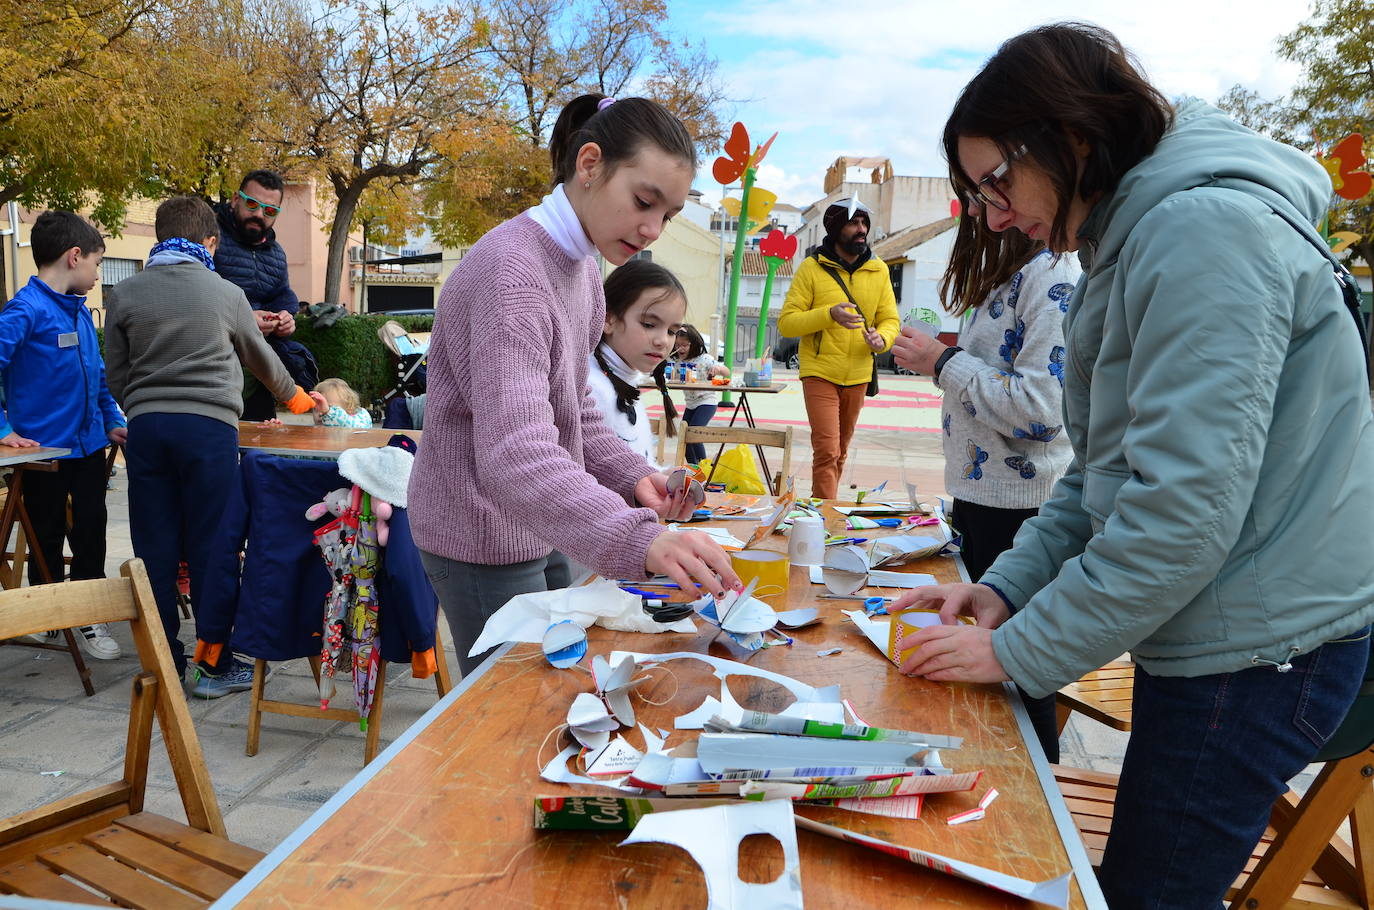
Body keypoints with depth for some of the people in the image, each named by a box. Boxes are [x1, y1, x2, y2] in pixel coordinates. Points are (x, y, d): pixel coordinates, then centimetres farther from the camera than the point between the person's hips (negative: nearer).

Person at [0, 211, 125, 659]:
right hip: (44, 449, -6)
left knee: (90, 535, 11)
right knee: (47, 541, 10)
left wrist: (113, 421, 12)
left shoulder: (81, 310, 8)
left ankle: (90, 620, 24)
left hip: (89, 444, 6)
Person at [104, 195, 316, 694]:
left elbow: (117, 375, 10)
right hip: (209, 425, -2)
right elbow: (262, 359, 18)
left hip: (146, 427, 3)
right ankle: (217, 665, 9)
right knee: (211, 548, 2)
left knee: (155, 550, 7)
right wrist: (295, 396, 36)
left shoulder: (123, 294, 8)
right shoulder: (225, 294, 4)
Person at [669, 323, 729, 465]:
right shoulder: (677, 360, 1)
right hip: (690, 403, 7)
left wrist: (718, 369, -43)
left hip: (707, 401, -7)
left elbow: (727, 372, -19)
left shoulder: (704, 359, -15)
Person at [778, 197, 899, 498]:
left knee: (841, 451, 15)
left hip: (858, 375, 5)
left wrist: (882, 339, -16)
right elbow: (786, 323, -10)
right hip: (820, 373, -4)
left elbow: (890, 319, 8)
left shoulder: (878, 270, 6)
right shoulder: (812, 268, -5)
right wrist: (830, 314, -25)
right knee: (827, 451, -13)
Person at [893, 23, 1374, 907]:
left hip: (1255, 657, -9)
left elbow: (1185, 506, -26)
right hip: (1204, 636, 9)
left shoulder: (1205, 230, -20)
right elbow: (1102, 469, 13)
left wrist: (1021, 651, -17)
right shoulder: (1134, 243, 12)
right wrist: (1006, 587, 2)